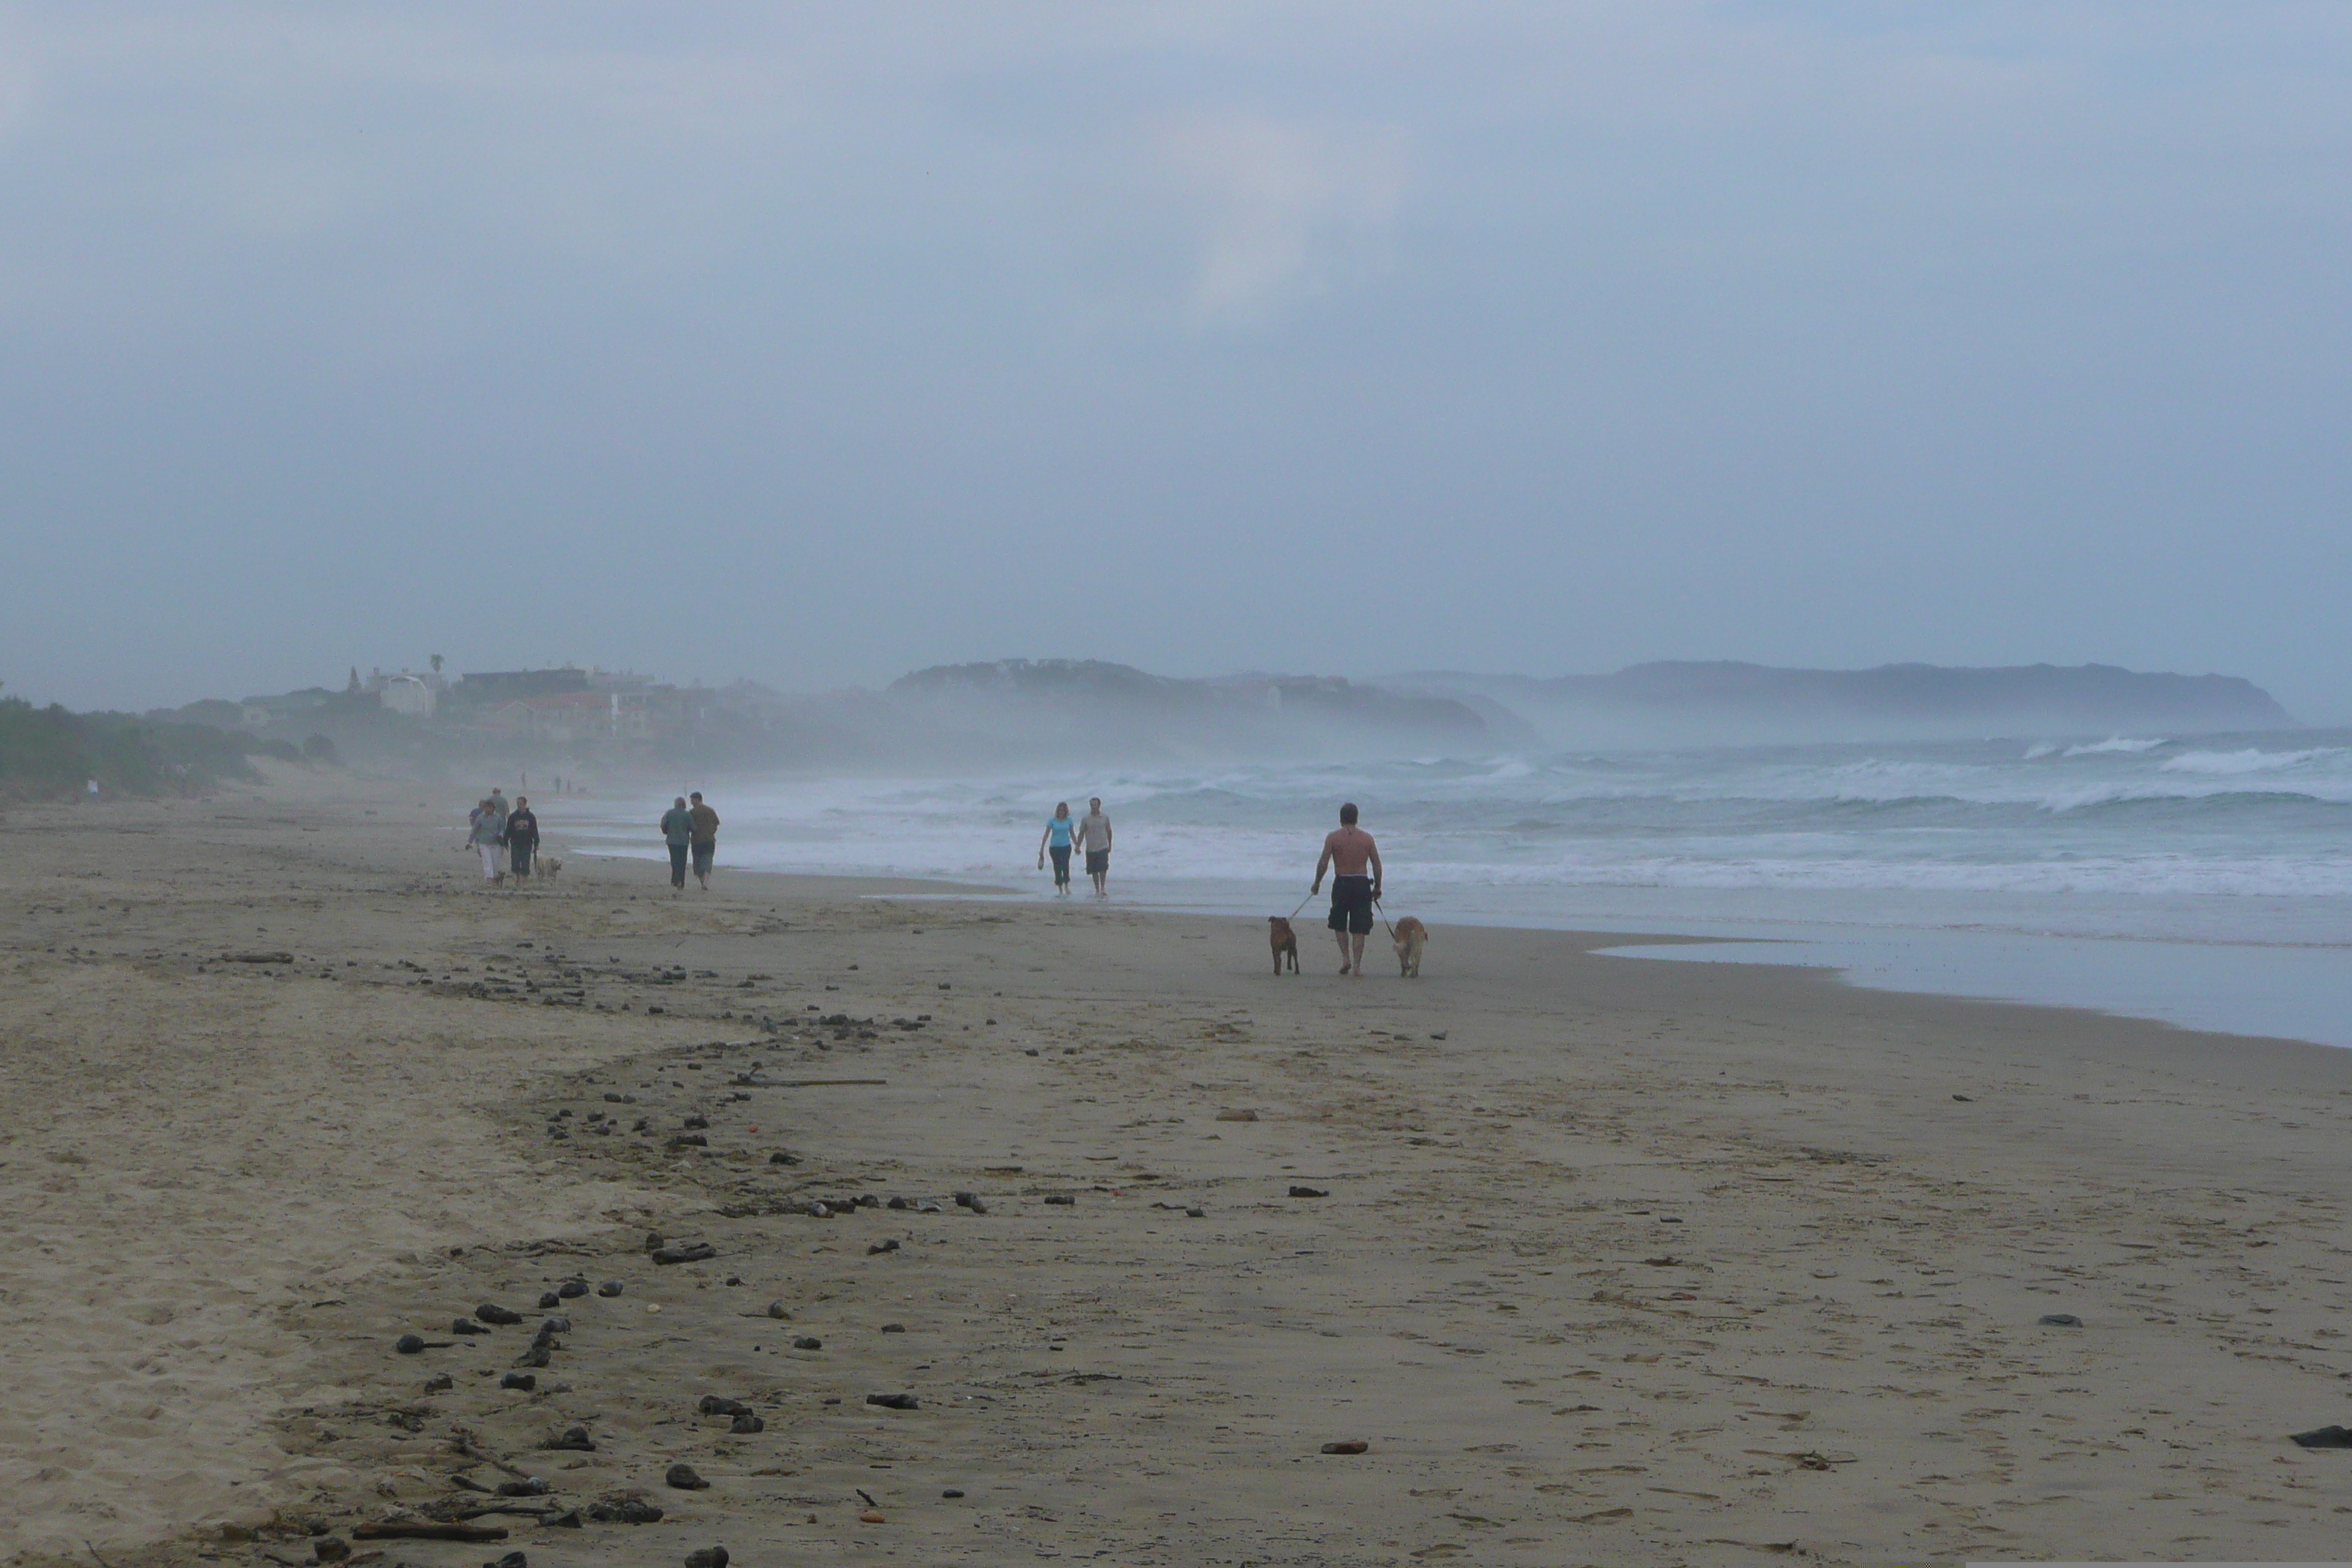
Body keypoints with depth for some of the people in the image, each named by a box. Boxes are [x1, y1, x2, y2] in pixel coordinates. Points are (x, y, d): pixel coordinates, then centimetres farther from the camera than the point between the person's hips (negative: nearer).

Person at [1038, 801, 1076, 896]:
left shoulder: (1069, 820, 1)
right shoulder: (1052, 820, -4)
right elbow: (1046, 835, 0)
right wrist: (1042, 849, 0)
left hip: (1066, 846, 0)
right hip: (1054, 847, 0)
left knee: (1065, 865, -16)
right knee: (1057, 868, 3)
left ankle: (1066, 887, 5)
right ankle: (1060, 890, 13)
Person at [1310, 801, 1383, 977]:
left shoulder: (1333, 837, -2)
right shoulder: (1367, 838, 4)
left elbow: (1323, 862, -5)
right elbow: (1377, 865, 5)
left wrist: (1316, 883, 6)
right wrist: (1377, 887, 15)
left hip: (1341, 883, -1)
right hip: (1362, 883, 1)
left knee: (1339, 924, 17)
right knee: (1359, 928, 4)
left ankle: (1346, 958, 6)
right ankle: (1357, 966, -1)